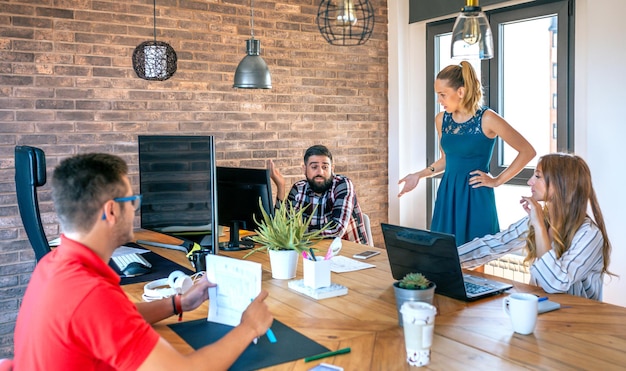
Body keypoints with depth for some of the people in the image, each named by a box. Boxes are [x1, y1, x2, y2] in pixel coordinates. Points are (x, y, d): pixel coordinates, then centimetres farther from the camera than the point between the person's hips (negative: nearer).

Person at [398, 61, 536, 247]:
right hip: (447, 196, 5)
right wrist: (419, 175, 9)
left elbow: (527, 151, -6)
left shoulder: (487, 119, -11)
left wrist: (497, 181, -6)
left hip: (476, 198, -5)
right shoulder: (441, 119, 6)